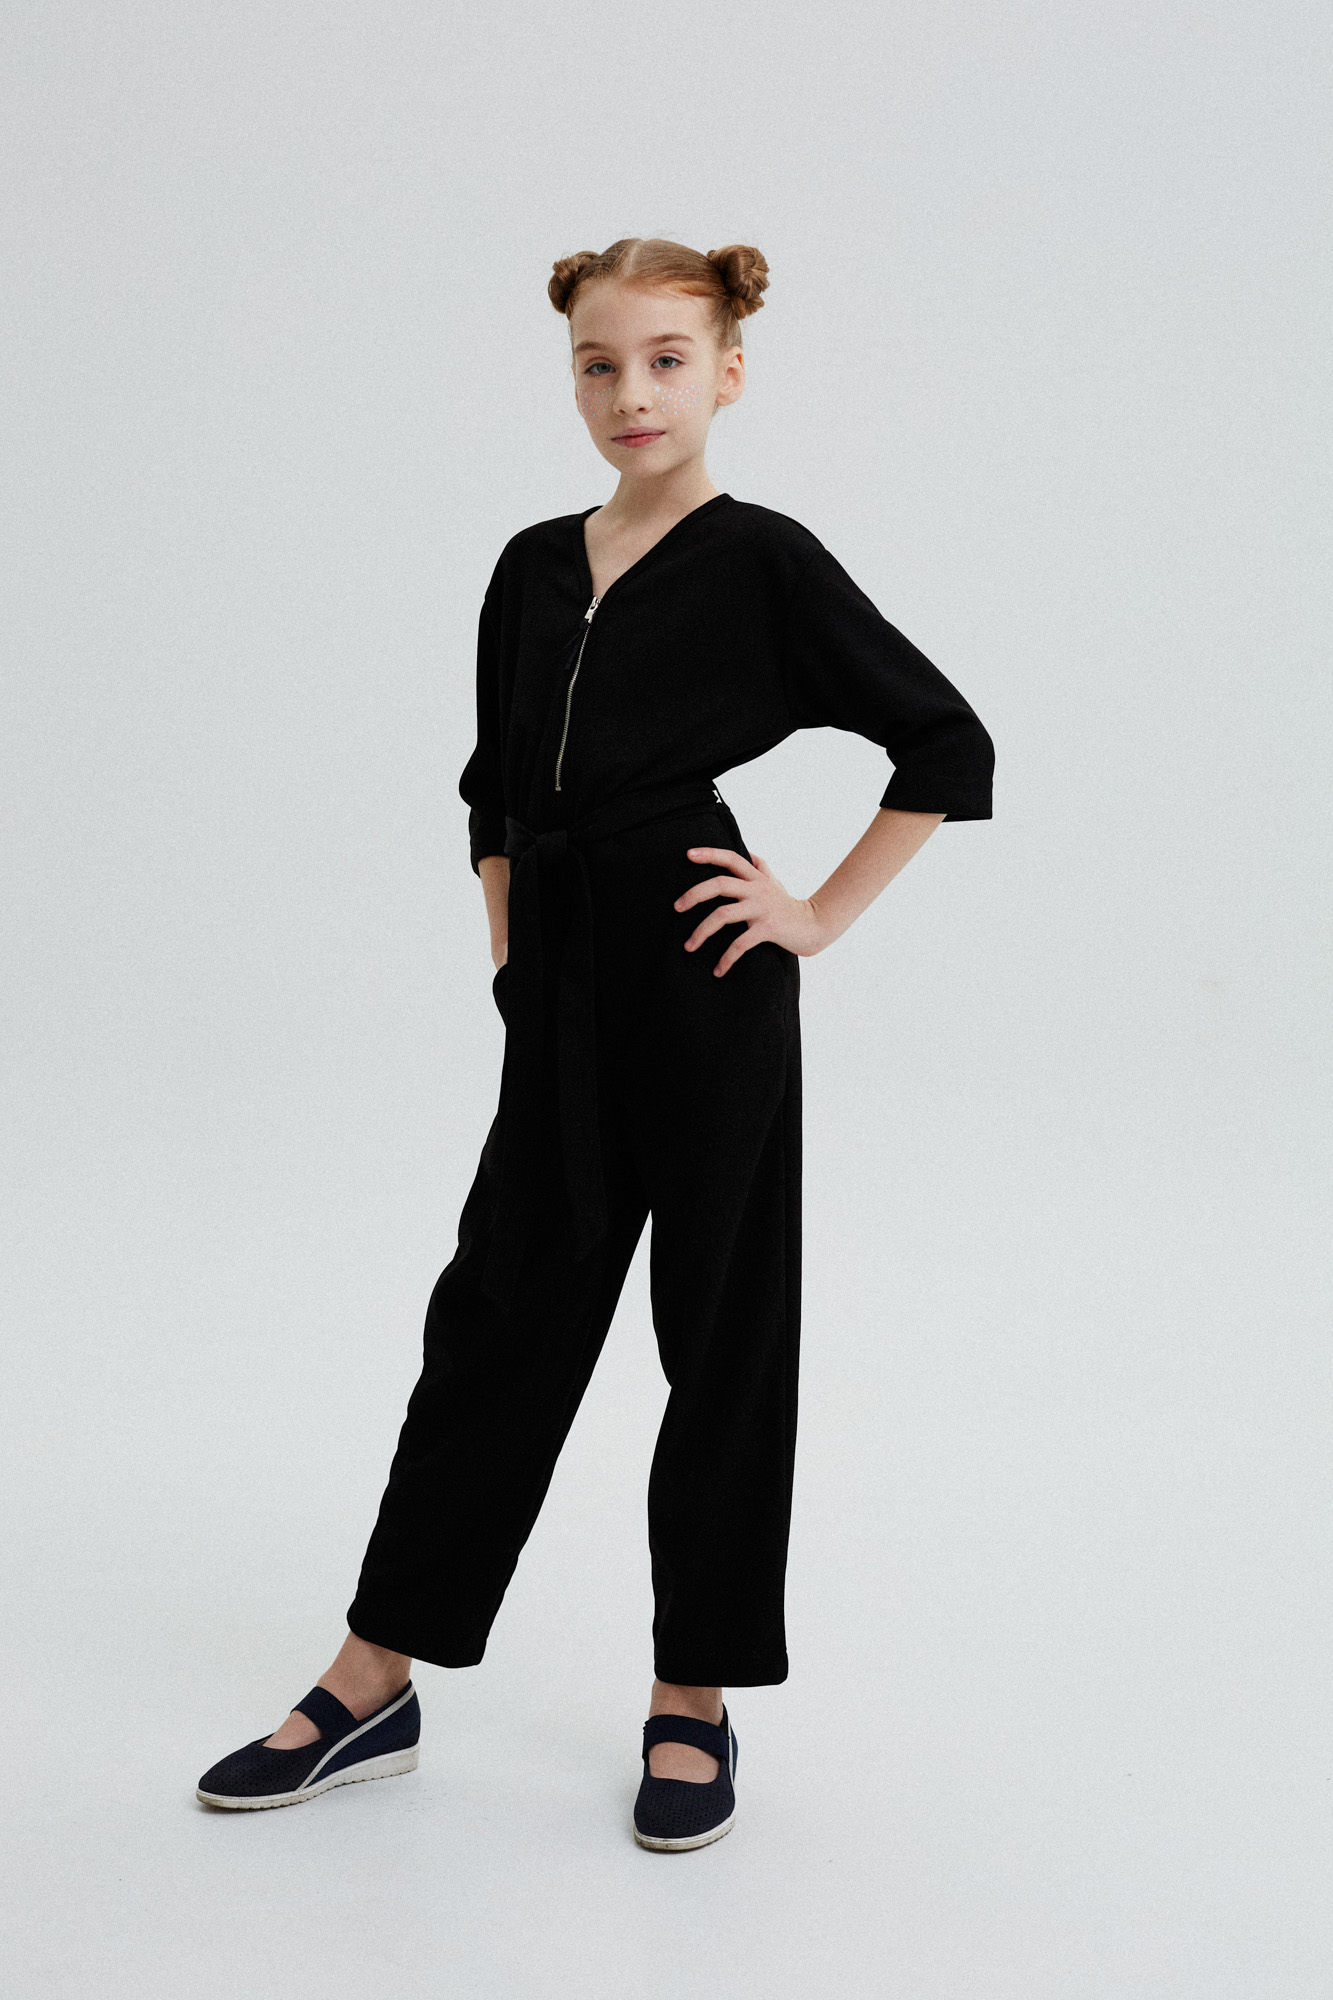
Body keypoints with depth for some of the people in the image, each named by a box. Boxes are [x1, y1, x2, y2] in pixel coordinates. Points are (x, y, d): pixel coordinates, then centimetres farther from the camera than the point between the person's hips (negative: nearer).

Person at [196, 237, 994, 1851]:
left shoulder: (761, 561, -5)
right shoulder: (532, 569, 11)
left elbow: (947, 747, -5)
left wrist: (822, 915, -7)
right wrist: (508, 944, 11)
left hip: (706, 984, -5)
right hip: (561, 988, 5)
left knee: (720, 1325, 5)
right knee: (499, 1309, 9)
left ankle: (692, 1701, 19)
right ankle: (374, 1688, 19)